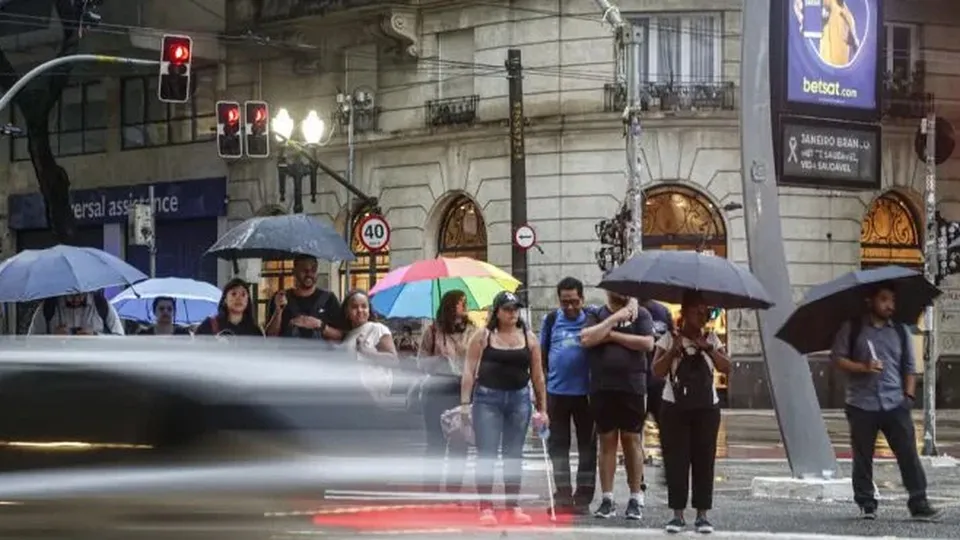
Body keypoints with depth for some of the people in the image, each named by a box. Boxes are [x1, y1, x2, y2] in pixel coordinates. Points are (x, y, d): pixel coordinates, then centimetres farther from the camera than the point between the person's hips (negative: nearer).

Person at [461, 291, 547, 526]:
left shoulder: (529, 338, 7)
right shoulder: (482, 336, 0)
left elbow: (537, 376, 9)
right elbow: (469, 371, -1)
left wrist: (542, 409, 7)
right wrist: (465, 403, -9)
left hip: (519, 398, 3)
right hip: (487, 398, -3)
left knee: (514, 455, 7)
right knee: (486, 454, -5)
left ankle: (514, 506, 13)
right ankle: (485, 507, -2)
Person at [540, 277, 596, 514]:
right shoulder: (551, 320, 5)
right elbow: (542, 354, 10)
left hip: (585, 392, -2)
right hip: (556, 393, 2)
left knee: (587, 445, 3)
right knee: (558, 445, 7)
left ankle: (583, 496, 9)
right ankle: (563, 496, 14)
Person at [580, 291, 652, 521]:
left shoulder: (640, 314, 6)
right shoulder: (597, 316, 10)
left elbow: (647, 343, -8)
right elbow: (586, 339, -7)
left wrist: (613, 335, -8)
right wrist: (614, 319, -9)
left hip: (632, 387, -2)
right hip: (602, 388, 2)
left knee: (631, 439, 1)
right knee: (607, 440, 5)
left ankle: (636, 499, 5)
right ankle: (607, 499, 8)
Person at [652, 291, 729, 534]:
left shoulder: (711, 339, 7)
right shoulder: (670, 338, 0)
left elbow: (726, 367, -3)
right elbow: (657, 371, -7)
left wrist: (707, 348, -14)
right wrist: (674, 349, -19)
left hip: (706, 408, 2)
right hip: (674, 408, -2)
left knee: (704, 461, 1)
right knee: (676, 460, -2)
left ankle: (702, 514, 6)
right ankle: (678, 514, 3)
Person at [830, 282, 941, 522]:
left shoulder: (900, 331, 14)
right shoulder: (853, 328, 5)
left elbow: (909, 367, 17)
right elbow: (837, 358, 0)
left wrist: (909, 394, 4)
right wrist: (863, 367, -14)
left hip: (895, 404, 2)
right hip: (862, 405, -2)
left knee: (909, 454, -6)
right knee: (863, 459, 2)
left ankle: (919, 504, -5)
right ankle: (866, 505, 12)